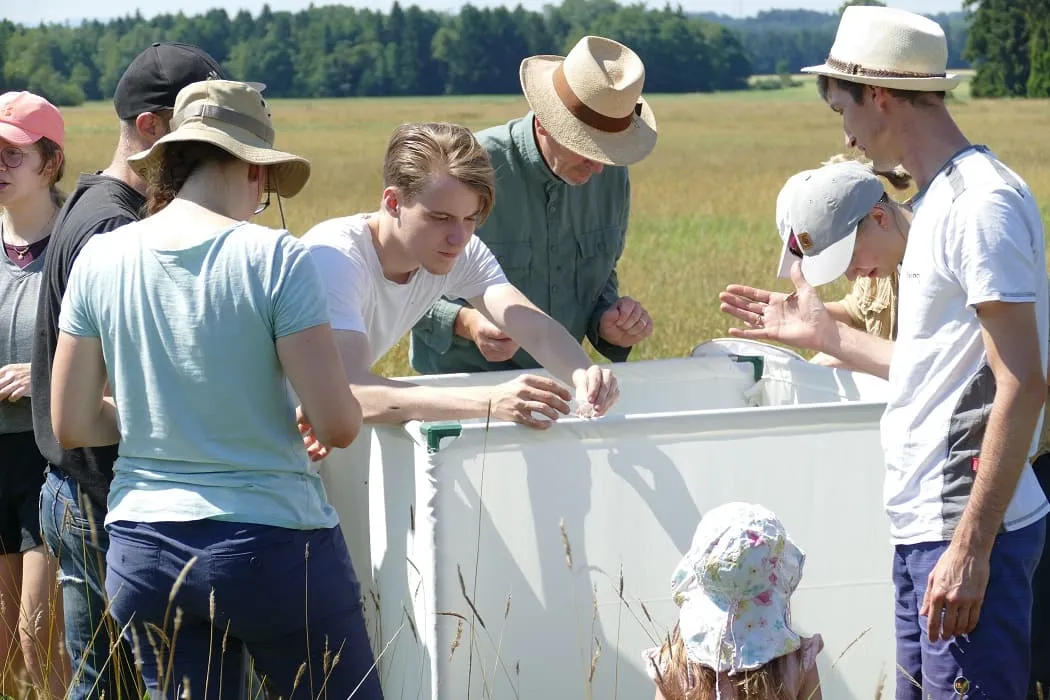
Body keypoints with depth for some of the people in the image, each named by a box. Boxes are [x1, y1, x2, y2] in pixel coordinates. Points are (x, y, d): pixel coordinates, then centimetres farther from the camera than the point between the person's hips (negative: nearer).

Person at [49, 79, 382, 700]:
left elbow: (73, 426, 5)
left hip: (143, 550, 5)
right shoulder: (273, 258, -12)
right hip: (274, 547, -4)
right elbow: (338, 425, -15)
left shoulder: (101, 258, 0)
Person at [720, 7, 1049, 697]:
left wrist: (972, 548, -21)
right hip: (920, 530, 10)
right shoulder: (940, 200, 16)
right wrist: (824, 334, 27)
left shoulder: (983, 204, -14)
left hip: (970, 534, -10)